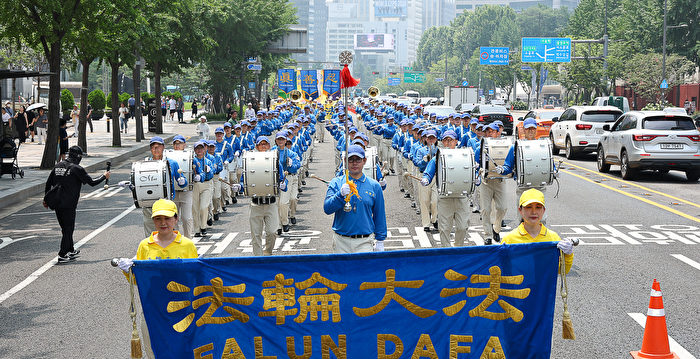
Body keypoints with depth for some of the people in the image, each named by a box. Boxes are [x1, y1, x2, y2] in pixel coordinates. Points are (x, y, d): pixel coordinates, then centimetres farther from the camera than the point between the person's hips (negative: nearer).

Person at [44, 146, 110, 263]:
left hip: (56, 204, 7)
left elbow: (48, 184, 13)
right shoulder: (77, 169, -11)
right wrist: (104, 176, 8)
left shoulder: (58, 166, 9)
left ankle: (71, 251, 30)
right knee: (68, 230, 2)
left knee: (66, 228, 18)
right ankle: (62, 255, 1)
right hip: (69, 205, -7)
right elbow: (92, 182, -8)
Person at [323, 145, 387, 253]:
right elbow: (327, 208, -9)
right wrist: (341, 194, -25)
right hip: (341, 241, 1)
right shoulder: (336, 183, 3)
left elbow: (379, 216, 10)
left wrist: (380, 241, 9)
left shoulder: (374, 186, 5)